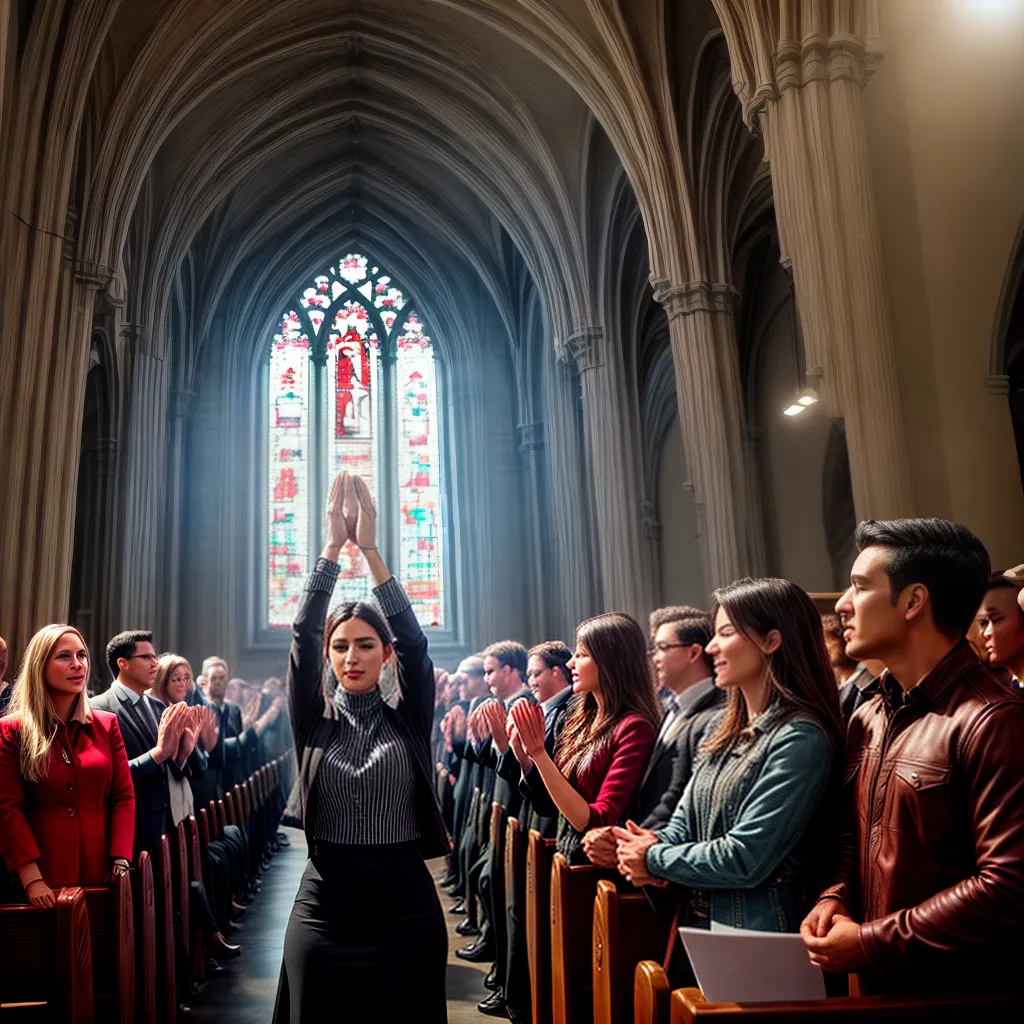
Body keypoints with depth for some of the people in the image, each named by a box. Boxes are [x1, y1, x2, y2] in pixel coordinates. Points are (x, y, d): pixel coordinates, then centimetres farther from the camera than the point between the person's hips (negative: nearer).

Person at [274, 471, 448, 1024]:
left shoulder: (409, 719, 0)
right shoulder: (315, 722, 1)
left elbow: (414, 639, -12)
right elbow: (301, 637, -9)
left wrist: (370, 547, -16)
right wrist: (333, 545, -15)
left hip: (405, 904, 0)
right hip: (325, 904, 1)